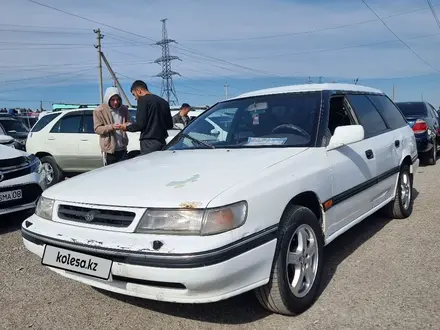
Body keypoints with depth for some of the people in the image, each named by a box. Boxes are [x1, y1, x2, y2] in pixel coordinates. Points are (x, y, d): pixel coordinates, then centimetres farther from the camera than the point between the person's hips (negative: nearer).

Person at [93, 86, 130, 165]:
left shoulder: (124, 109, 3)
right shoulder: (99, 111, -8)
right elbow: (97, 129, -9)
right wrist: (111, 127, -25)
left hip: (122, 148, 4)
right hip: (109, 149, -4)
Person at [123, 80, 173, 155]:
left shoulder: (143, 100, -5)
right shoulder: (163, 101, 16)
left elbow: (140, 124, -12)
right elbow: (169, 125, 17)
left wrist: (127, 127, 5)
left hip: (149, 142, -7)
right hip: (162, 141, 7)